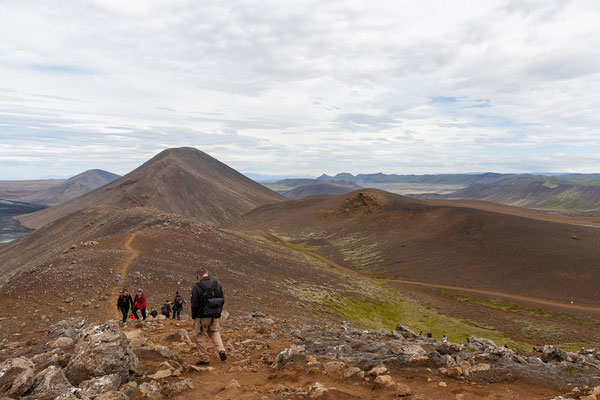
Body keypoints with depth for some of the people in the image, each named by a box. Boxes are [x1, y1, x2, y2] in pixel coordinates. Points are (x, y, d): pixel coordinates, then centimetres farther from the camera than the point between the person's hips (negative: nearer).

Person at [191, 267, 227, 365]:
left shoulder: (197, 287, -15)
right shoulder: (217, 284, 3)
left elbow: (194, 304, -14)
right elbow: (222, 300, 8)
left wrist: (194, 316, 1)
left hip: (202, 317, -5)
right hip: (215, 316, 5)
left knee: (199, 336, 10)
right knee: (215, 332, 23)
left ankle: (204, 359, 13)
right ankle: (221, 350, 3)